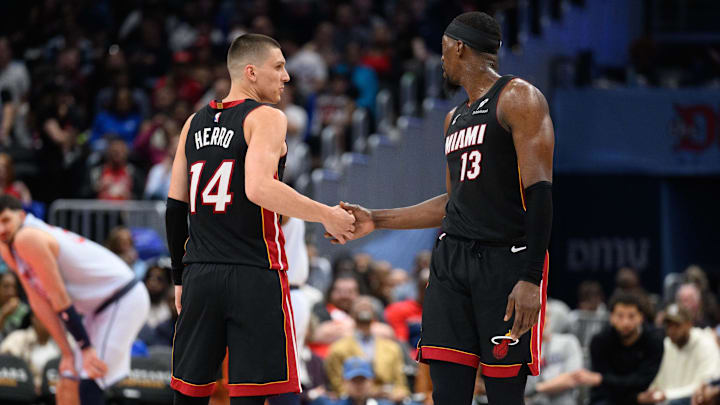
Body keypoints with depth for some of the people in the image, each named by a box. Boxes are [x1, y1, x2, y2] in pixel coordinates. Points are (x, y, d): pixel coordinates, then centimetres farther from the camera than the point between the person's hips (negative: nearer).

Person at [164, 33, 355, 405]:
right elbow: (259, 188, -22)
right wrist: (326, 216, -15)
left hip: (200, 275, 6)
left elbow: (174, 209, 15)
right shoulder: (266, 118, -6)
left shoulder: (195, 123, 15)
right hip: (254, 274, -6)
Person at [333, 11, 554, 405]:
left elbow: (539, 193, -13)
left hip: (506, 260, -7)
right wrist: (376, 220, 26)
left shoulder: (519, 99, -5)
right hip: (452, 258, 7)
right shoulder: (455, 118, 22)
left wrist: (530, 279, -22)